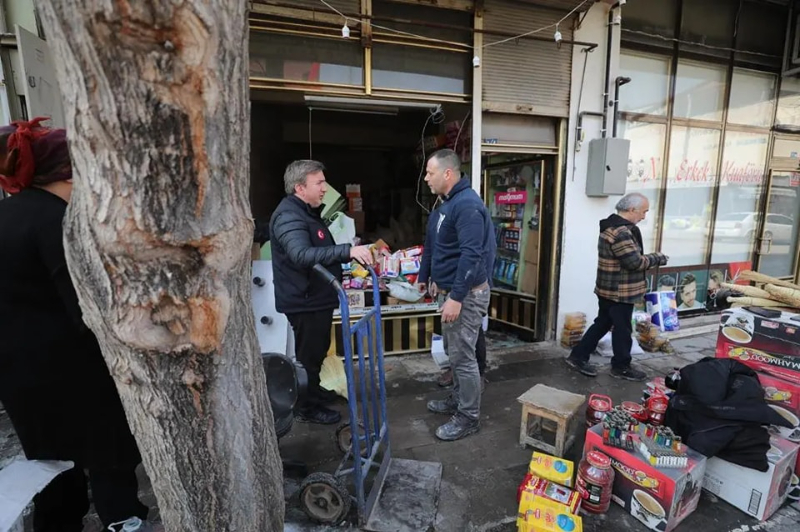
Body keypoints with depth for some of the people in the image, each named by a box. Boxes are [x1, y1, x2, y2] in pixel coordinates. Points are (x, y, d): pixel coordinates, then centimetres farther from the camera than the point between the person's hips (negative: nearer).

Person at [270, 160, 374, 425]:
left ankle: (313, 391, 43)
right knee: (309, 354, 6)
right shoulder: (289, 216, -23)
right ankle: (308, 407, 24)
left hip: (316, 297, 10)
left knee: (318, 351, 23)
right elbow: (302, 255, -41)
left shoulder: (307, 212, 12)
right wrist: (347, 250, -47)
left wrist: (351, 254, 14)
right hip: (304, 301, -10)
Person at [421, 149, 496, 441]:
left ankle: (469, 418, 15)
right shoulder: (451, 202, 13)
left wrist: (456, 297, -27)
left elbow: (471, 255, -27)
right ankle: (458, 399, 37)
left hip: (466, 294, -10)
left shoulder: (467, 204, -21)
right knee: (454, 352, 20)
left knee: (462, 356, 0)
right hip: (452, 290, 10)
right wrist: (440, 282, 25)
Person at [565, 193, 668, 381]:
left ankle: (578, 356, 22)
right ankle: (621, 367, 23)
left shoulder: (614, 226, 11)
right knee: (622, 329, 6)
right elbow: (635, 262, -23)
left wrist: (651, 258, 11)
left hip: (609, 289, 10)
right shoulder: (620, 232, -24)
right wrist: (657, 258, -8)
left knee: (602, 323, 17)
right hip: (619, 292, -10)